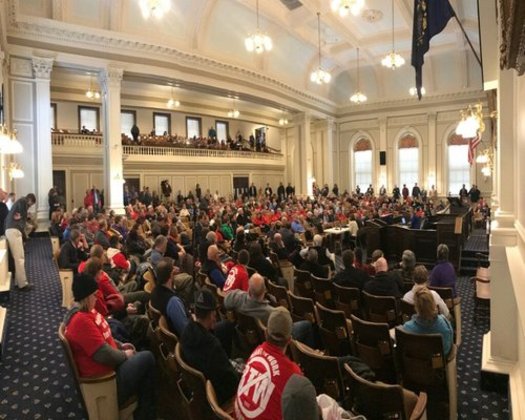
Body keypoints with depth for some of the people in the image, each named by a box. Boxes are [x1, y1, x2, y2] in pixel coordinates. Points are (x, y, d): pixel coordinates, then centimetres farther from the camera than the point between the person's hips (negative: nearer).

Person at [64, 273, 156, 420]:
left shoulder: (85, 312, 6)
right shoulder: (81, 320, -28)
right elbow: (104, 354, -28)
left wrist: (120, 345, 9)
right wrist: (124, 355, -11)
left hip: (109, 364, 11)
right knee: (147, 358, -5)